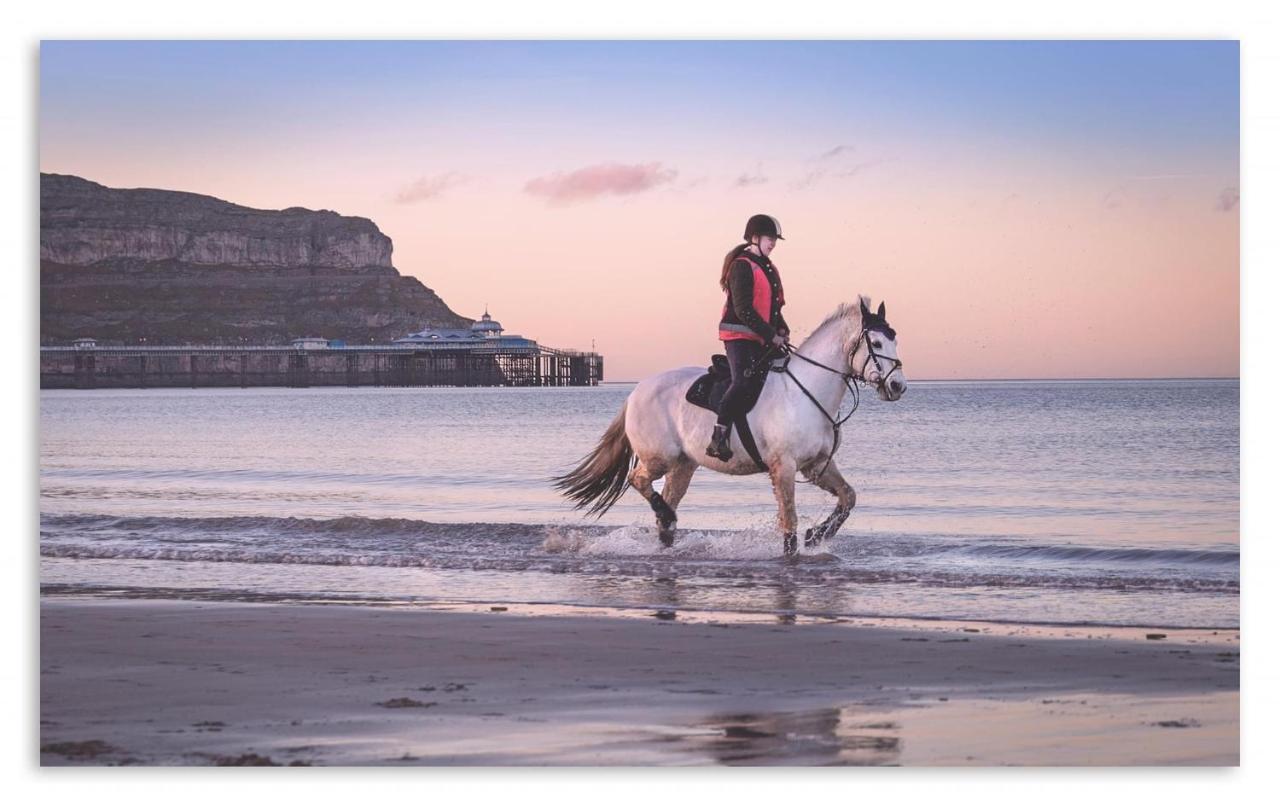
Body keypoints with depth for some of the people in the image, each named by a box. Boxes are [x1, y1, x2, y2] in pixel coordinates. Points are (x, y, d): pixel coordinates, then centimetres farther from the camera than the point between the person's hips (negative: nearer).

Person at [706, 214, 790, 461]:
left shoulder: (768, 268, 19)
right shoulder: (742, 266, -9)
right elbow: (743, 309, -16)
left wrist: (782, 330, 7)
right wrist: (770, 334, -16)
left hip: (764, 340, 10)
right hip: (740, 336, -10)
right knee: (744, 382, -24)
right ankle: (718, 438, -28)